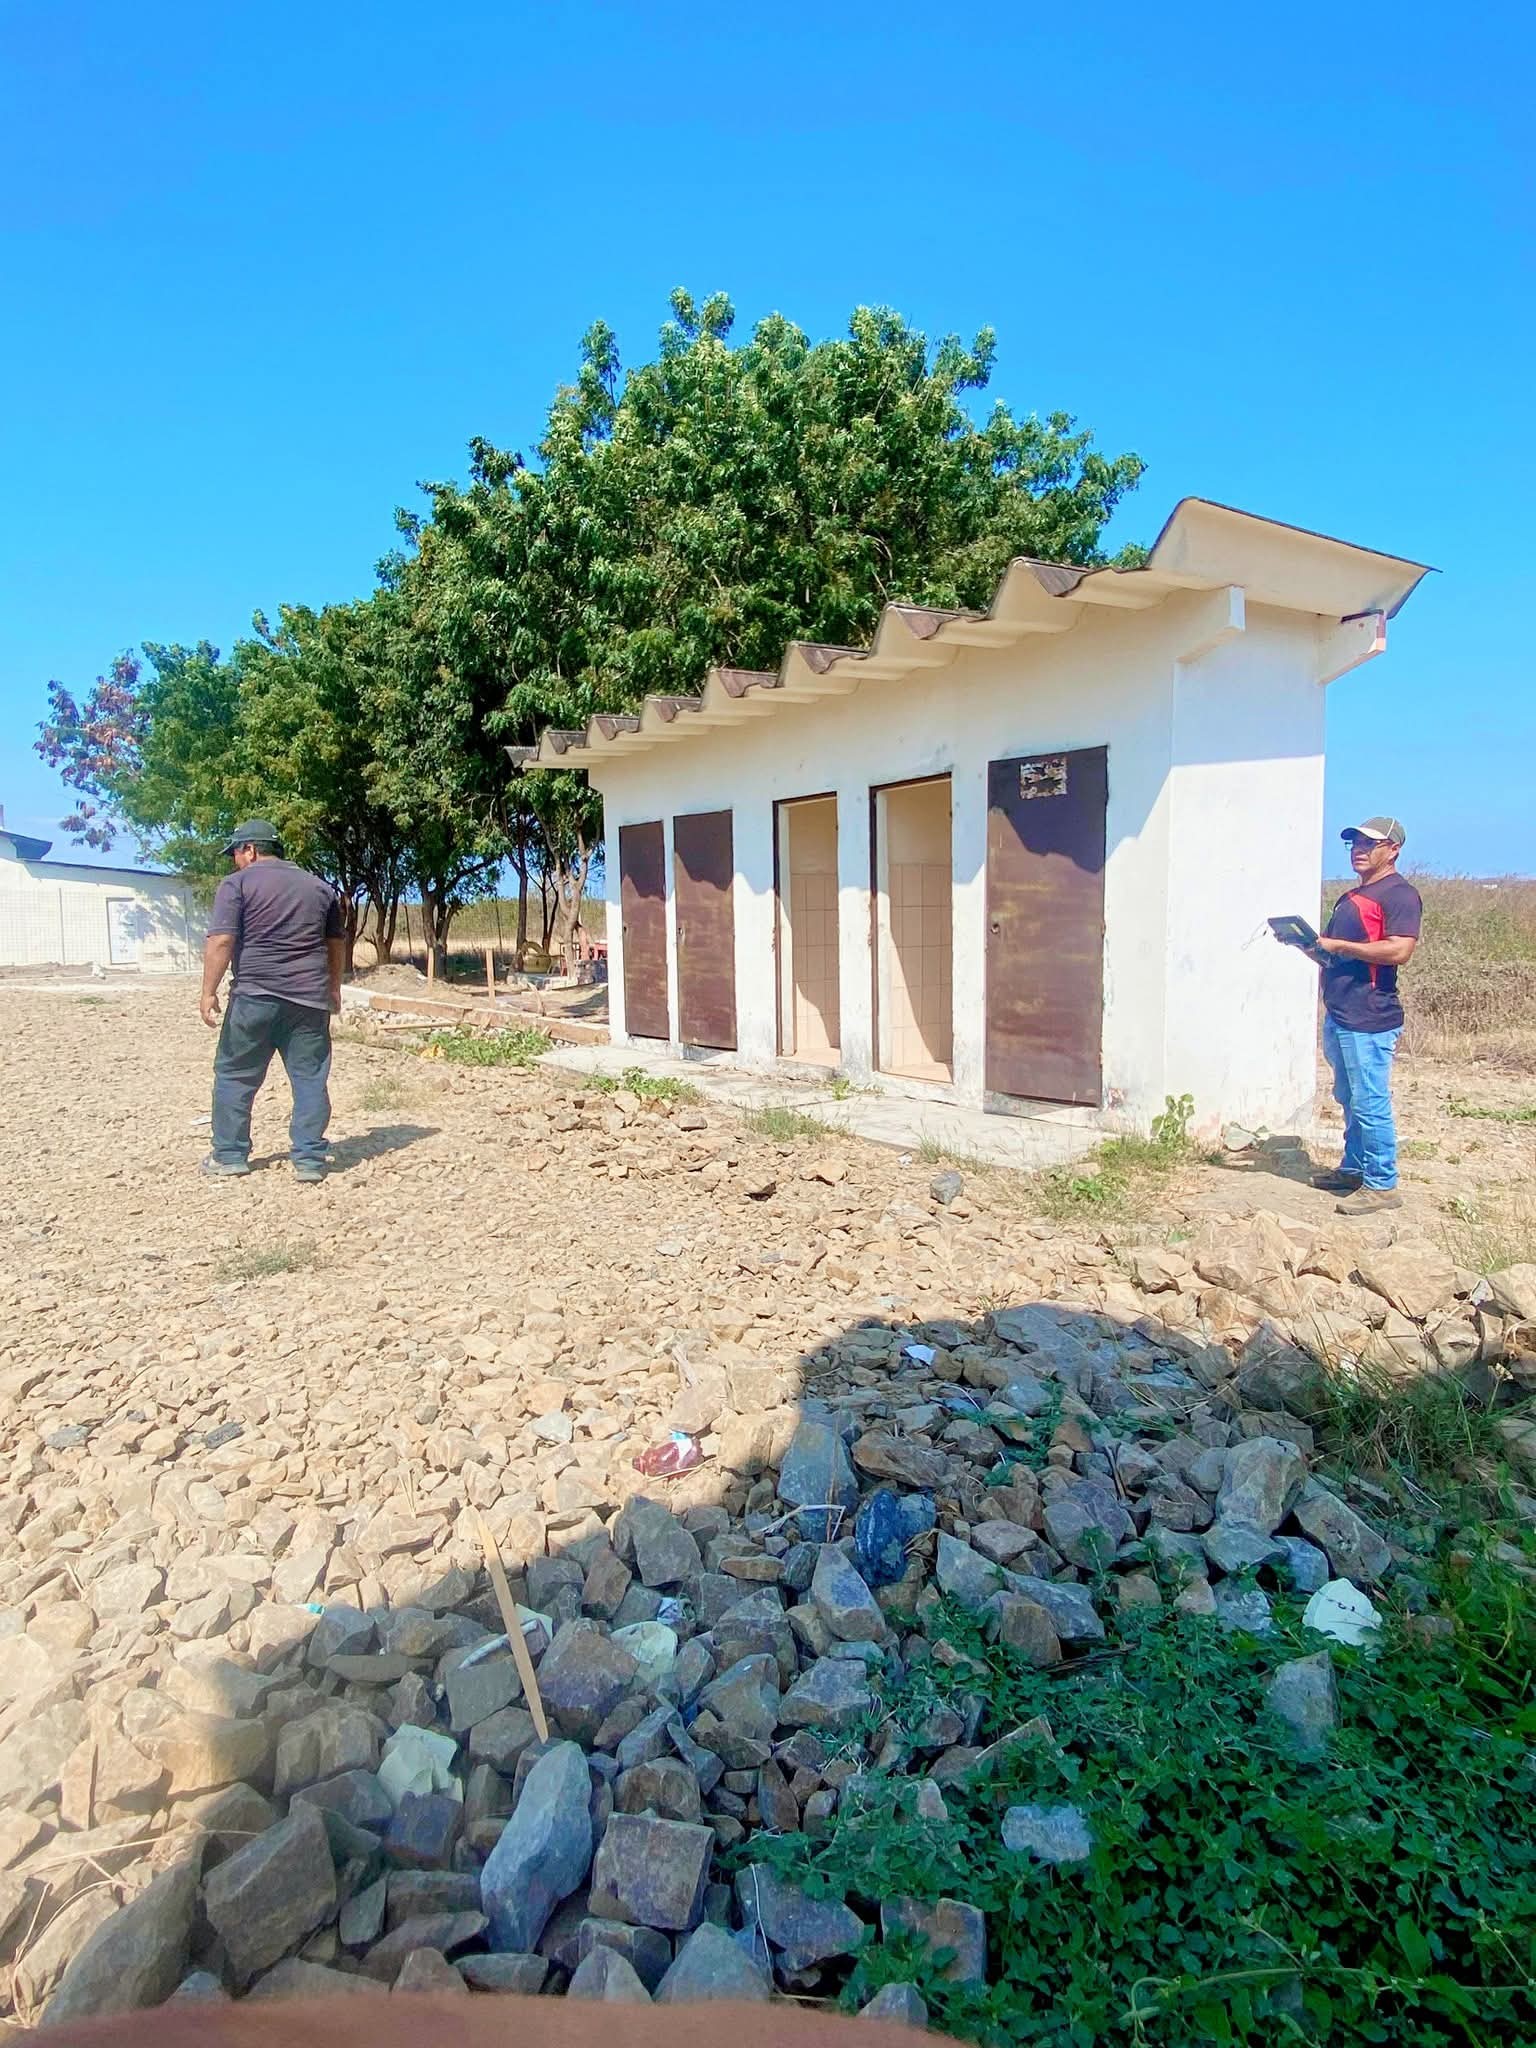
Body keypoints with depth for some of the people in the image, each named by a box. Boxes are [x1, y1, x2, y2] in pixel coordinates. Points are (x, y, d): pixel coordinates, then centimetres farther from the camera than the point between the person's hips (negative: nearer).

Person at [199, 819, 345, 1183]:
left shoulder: (238, 884, -1)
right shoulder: (319, 887, 13)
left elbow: (221, 941, -10)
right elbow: (337, 944, 20)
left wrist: (208, 992, -7)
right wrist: (333, 987, 29)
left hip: (255, 996, -3)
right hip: (308, 999, 3)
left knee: (234, 1075, 10)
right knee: (310, 1078, 4)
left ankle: (230, 1155, 16)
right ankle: (309, 1160, 3)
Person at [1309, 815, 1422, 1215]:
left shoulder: (1398, 893, -9)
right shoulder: (1352, 896, 20)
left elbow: (1400, 950, -22)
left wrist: (1338, 945, -16)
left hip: (1370, 1021, -10)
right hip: (1338, 1016, 10)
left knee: (1370, 1104, -6)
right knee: (1349, 1100, 17)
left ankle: (1382, 1185, 2)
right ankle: (1354, 1169, 28)